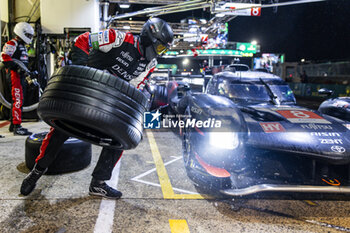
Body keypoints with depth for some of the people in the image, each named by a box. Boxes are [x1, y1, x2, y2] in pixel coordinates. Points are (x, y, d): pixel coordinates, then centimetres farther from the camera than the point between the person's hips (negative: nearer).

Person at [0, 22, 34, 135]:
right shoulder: (12, 43, -8)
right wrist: (16, 67, -28)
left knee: (17, 100, 15)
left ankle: (13, 125, 25)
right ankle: (17, 126, -16)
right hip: (14, 75, -10)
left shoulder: (22, 45, 23)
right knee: (18, 100, -15)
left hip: (20, 76, 10)